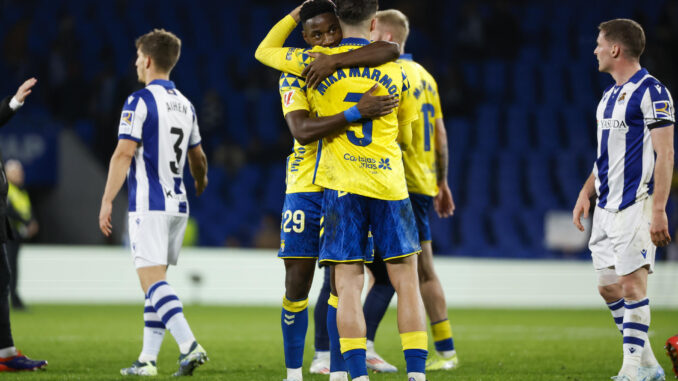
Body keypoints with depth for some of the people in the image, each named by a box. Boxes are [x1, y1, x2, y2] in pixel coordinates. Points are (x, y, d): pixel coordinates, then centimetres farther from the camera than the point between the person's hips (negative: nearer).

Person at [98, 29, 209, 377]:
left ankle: (189, 346, -27)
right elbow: (198, 158, 23)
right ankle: (148, 359, 11)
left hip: (148, 205, -7)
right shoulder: (185, 105, 13)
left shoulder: (139, 102, -10)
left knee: (152, 279, -11)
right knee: (156, 282, 12)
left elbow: (123, 154, -15)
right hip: (177, 204, 7)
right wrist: (201, 184, 44)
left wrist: (106, 202, -12)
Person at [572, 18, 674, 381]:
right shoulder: (610, 94, 16)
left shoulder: (651, 91, -11)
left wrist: (658, 210, -21)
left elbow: (665, 155, -15)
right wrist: (585, 194, 17)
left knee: (632, 284, -10)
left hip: (635, 205, -9)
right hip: (606, 208, 9)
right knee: (608, 287, 8)